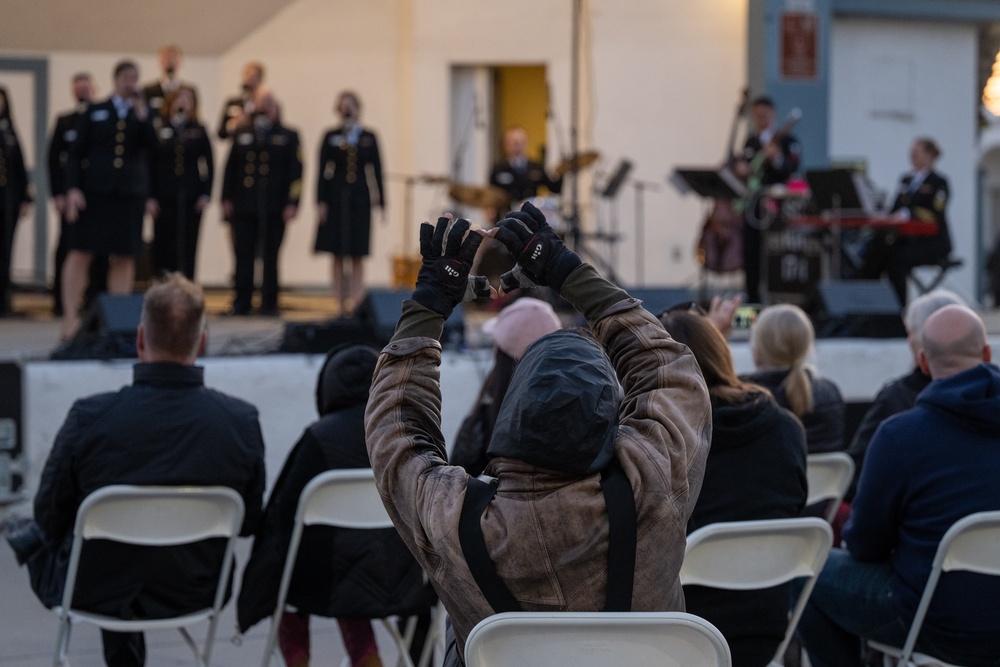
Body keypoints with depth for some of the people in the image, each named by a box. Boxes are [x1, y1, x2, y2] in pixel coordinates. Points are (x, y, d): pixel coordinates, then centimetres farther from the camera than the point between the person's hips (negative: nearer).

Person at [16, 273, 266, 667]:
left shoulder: (89, 417, -25)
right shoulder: (242, 421, -19)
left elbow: (51, 515, -9)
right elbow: (249, 523, -4)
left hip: (95, 594, -3)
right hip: (195, 593, 3)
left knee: (27, 535, 31)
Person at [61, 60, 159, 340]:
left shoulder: (144, 114, 12)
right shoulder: (95, 112, 9)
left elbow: (152, 146, -3)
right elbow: (76, 153, 5)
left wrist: (142, 116, -10)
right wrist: (73, 188, -7)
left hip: (131, 191, 2)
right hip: (95, 189, -2)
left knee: (123, 258, 2)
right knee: (80, 253, -6)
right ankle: (70, 317, -4)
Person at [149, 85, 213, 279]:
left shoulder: (198, 131, 7)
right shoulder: (158, 129, 2)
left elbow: (209, 164, 8)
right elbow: (149, 166, 1)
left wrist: (206, 194, -2)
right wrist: (150, 197, -5)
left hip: (191, 198, 1)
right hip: (164, 199, -1)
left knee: (188, 247, 2)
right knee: (164, 246, 0)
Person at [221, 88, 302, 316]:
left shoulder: (288, 137, 7)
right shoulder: (242, 134, 14)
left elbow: (295, 172, 1)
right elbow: (231, 167, 12)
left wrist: (292, 203, -8)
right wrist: (227, 198, 4)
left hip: (274, 209, -2)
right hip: (243, 207, 2)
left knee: (271, 258, 3)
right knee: (243, 256, -1)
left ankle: (269, 304, 9)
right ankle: (241, 303, 4)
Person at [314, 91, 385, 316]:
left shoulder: (368, 138, 6)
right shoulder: (331, 137, 4)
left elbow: (376, 172, 6)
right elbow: (323, 171, 2)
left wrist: (380, 202, 2)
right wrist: (320, 202, -6)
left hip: (360, 199, 0)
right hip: (336, 200, 0)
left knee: (357, 256, 0)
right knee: (337, 255, 1)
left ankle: (355, 302, 2)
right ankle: (340, 303, 6)